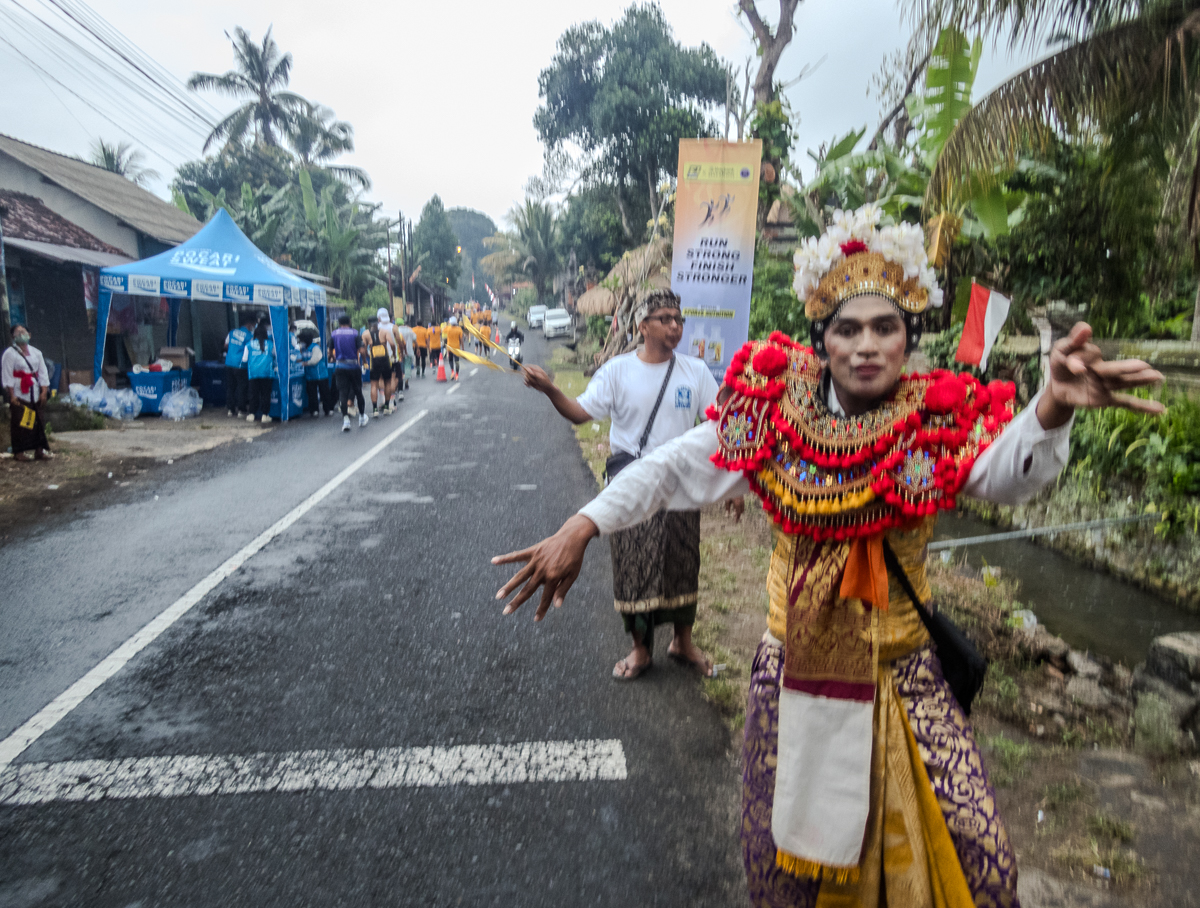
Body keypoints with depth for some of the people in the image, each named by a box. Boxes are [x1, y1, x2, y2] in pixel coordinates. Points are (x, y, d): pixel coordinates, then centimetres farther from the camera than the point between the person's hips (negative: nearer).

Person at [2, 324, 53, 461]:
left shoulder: (36, 353, 11)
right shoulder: (10, 353, -5)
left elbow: (43, 373, 10)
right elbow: (7, 375, -7)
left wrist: (44, 391, 3)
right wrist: (11, 395, -11)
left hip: (34, 394, 5)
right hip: (19, 395, -5)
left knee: (38, 422, 6)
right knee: (20, 423, -4)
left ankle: (39, 449, 12)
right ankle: (20, 451, 3)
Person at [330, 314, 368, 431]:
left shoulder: (334, 334, 4)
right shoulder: (355, 333, -1)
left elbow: (330, 351, 10)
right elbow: (361, 350, -10)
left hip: (340, 367, 1)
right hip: (354, 366, 0)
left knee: (343, 393, 0)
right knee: (358, 392, 11)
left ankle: (345, 418, -14)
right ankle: (362, 418, 20)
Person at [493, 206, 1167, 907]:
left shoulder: (939, 424, -13)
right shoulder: (774, 413, -10)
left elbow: (1006, 473, -32)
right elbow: (674, 469, -8)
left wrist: (1053, 408, -54)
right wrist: (581, 529, -15)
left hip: (905, 674, -1)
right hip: (795, 666, 1)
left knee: (976, 851, 5)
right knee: (781, 849, 18)